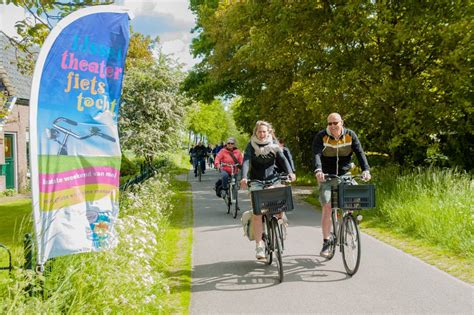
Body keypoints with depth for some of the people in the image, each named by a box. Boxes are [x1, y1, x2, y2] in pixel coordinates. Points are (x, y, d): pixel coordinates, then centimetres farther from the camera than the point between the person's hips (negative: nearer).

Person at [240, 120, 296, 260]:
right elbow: (246, 161, -16)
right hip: (256, 181, -2)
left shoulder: (274, 145, 5)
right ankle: (259, 246, -8)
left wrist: (289, 172, -28)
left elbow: (283, 159, -8)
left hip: (272, 180, 2)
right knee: (257, 213, -12)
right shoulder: (251, 145, -2)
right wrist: (244, 177, -34)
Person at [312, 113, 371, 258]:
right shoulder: (321, 136, -12)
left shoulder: (350, 135, -5)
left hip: (344, 175, 2)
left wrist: (366, 169, -30)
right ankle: (326, 243, -1)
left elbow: (360, 152, -13)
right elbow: (316, 154, -26)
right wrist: (318, 170, -45)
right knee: (327, 207, -10)